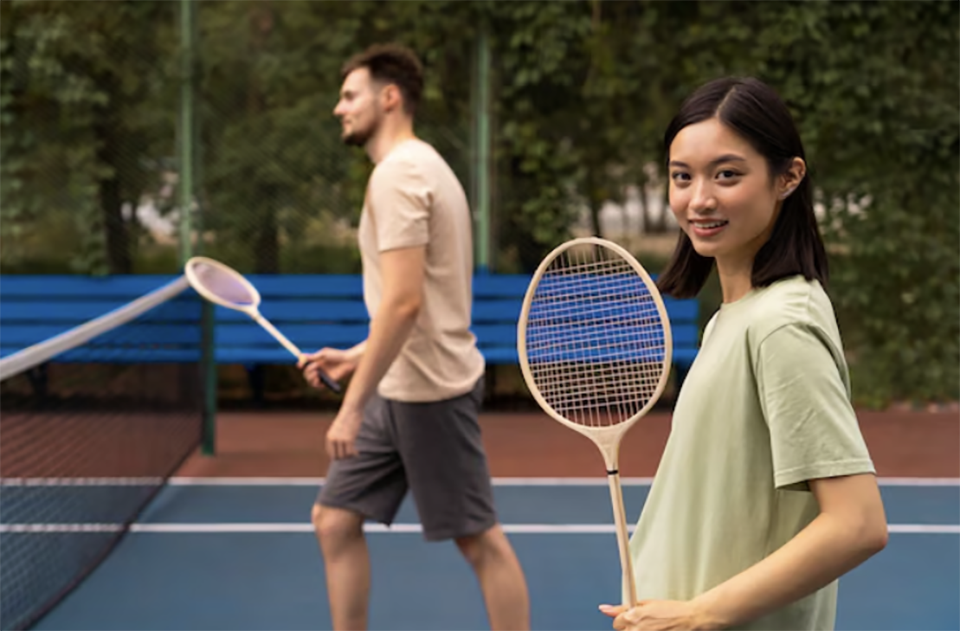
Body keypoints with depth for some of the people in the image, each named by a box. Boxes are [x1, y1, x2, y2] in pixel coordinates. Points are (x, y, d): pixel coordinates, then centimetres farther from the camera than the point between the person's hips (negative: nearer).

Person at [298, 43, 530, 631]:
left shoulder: (399, 172, -16)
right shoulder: (417, 165, 15)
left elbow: (404, 301, -24)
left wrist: (353, 405, -22)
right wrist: (360, 357, 19)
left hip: (428, 389, -10)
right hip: (401, 386, 10)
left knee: (479, 539, 0)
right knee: (336, 520, 10)